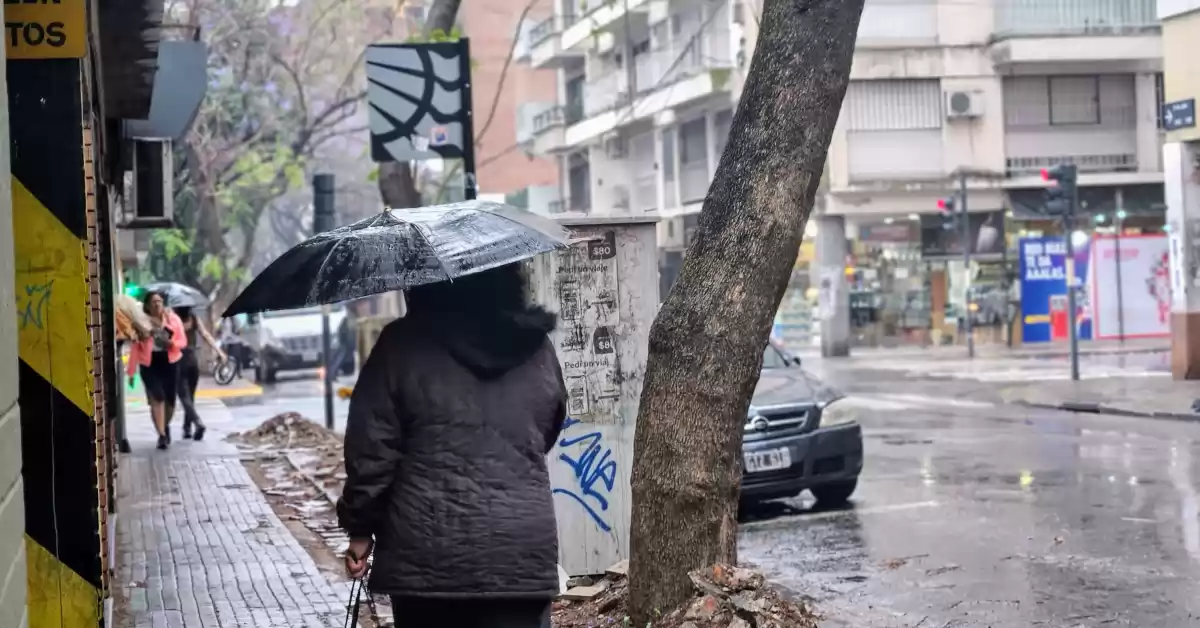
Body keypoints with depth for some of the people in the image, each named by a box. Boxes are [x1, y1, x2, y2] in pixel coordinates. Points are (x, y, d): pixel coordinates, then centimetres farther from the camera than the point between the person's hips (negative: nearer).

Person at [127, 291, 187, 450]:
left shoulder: (173, 318, 4)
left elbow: (183, 341, 7)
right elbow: (135, 348, -2)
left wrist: (171, 343, -17)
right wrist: (131, 371, -3)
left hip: (170, 363, 2)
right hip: (149, 365, -2)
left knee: (170, 399, 8)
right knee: (157, 398, -14)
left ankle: (166, 426, 37)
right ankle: (162, 435, -10)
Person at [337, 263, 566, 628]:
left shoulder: (403, 344, -4)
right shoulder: (536, 347, 6)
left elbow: (371, 450, -5)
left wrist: (361, 528, 5)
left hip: (426, 551, -1)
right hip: (522, 550, 2)